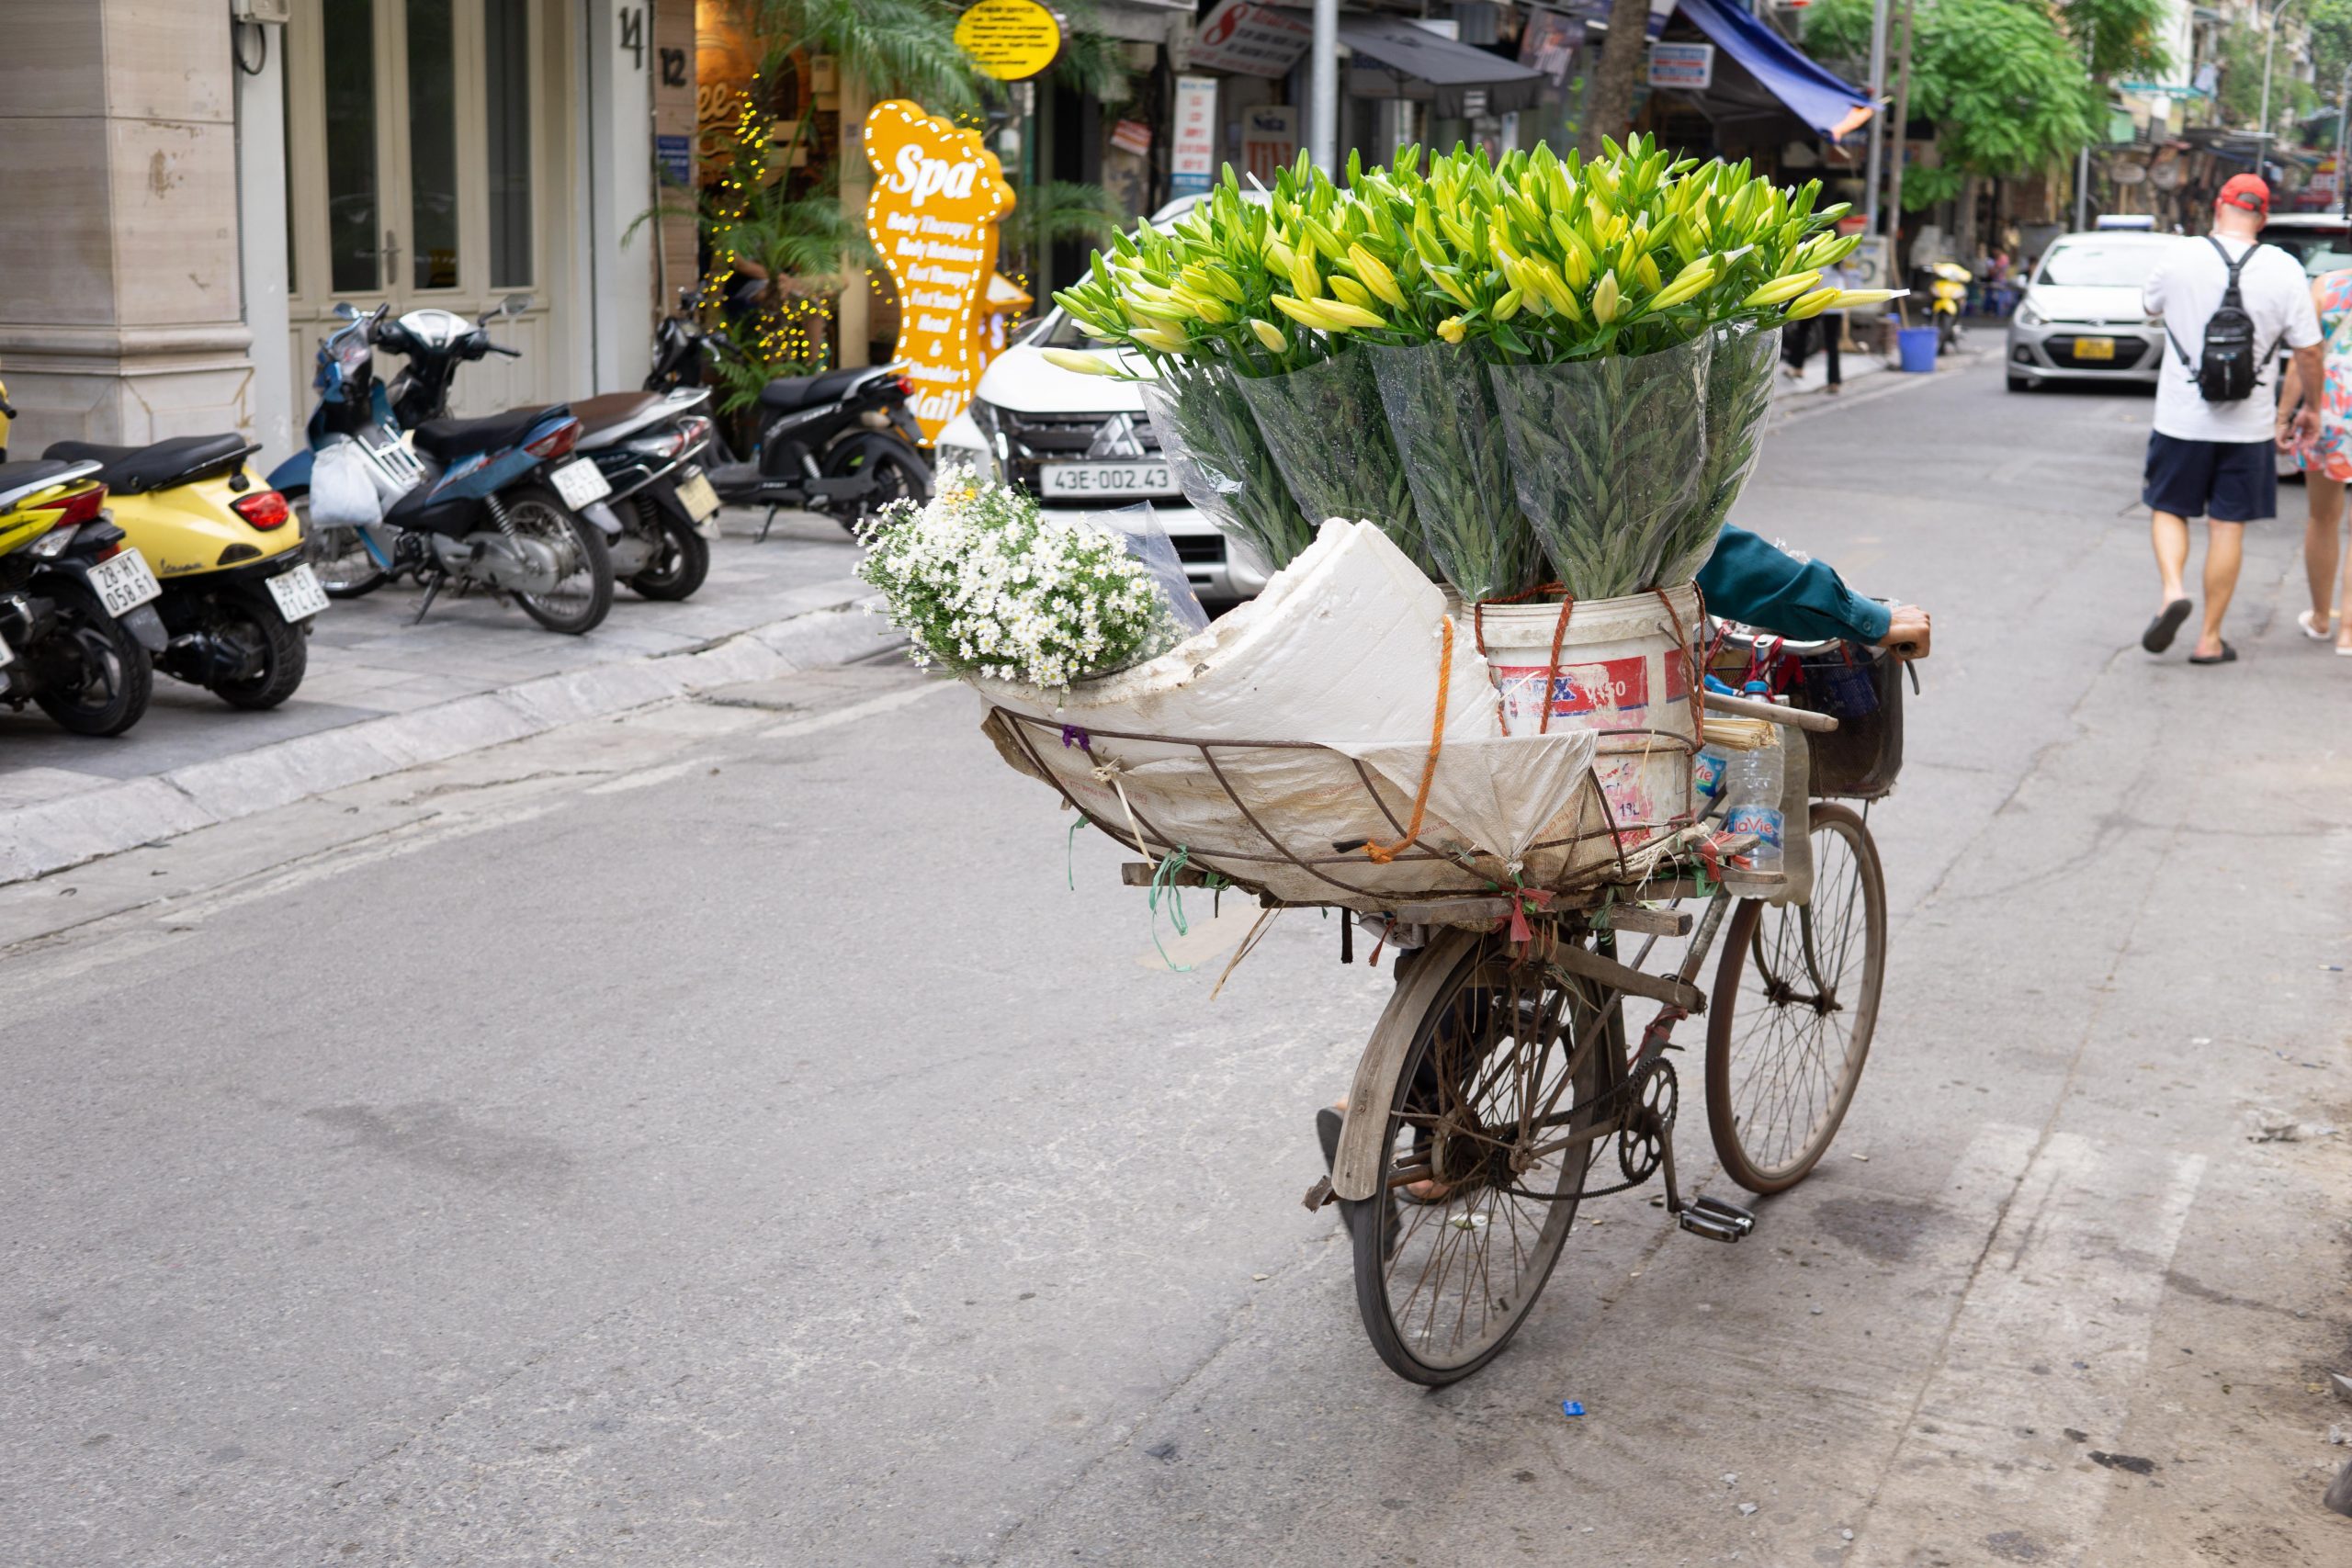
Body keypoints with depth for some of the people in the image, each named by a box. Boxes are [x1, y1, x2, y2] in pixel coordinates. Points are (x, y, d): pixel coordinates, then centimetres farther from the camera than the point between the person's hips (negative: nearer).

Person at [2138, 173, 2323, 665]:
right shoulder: (2284, 270, -6)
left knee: (2167, 509, 16)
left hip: (2181, 418, 0)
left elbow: (2150, 306, 15)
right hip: (2247, 425, 1)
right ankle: (2210, 639, 10)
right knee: (2228, 526, 7)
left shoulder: (2179, 260, -7)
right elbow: (2309, 351, -3)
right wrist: (2310, 407, 13)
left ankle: (2172, 589, -10)